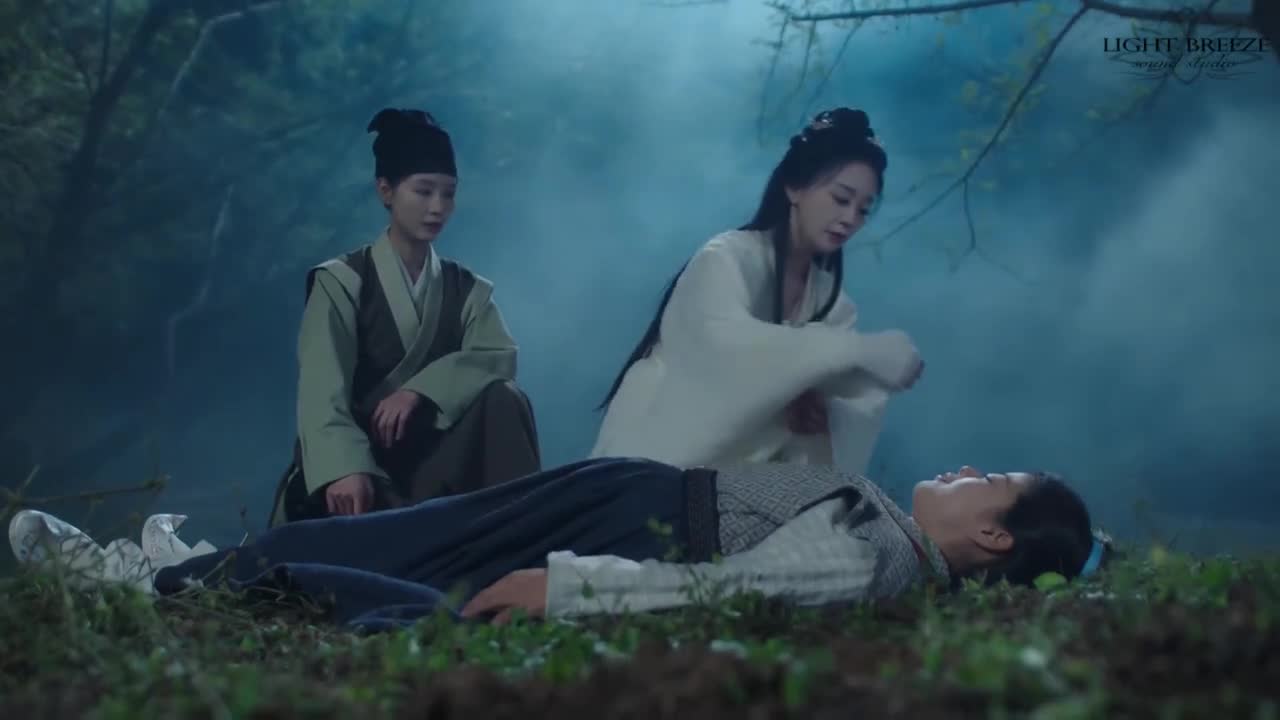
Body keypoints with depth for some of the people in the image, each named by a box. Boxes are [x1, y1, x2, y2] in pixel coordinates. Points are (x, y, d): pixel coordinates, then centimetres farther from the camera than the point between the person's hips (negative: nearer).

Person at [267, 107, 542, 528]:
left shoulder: (468, 290, 11)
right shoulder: (341, 282, -3)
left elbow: (500, 358, -9)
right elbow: (321, 390, -18)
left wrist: (419, 390, -26)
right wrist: (344, 469, -38)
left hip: (431, 457, 4)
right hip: (362, 463, -3)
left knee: (502, 399, -23)